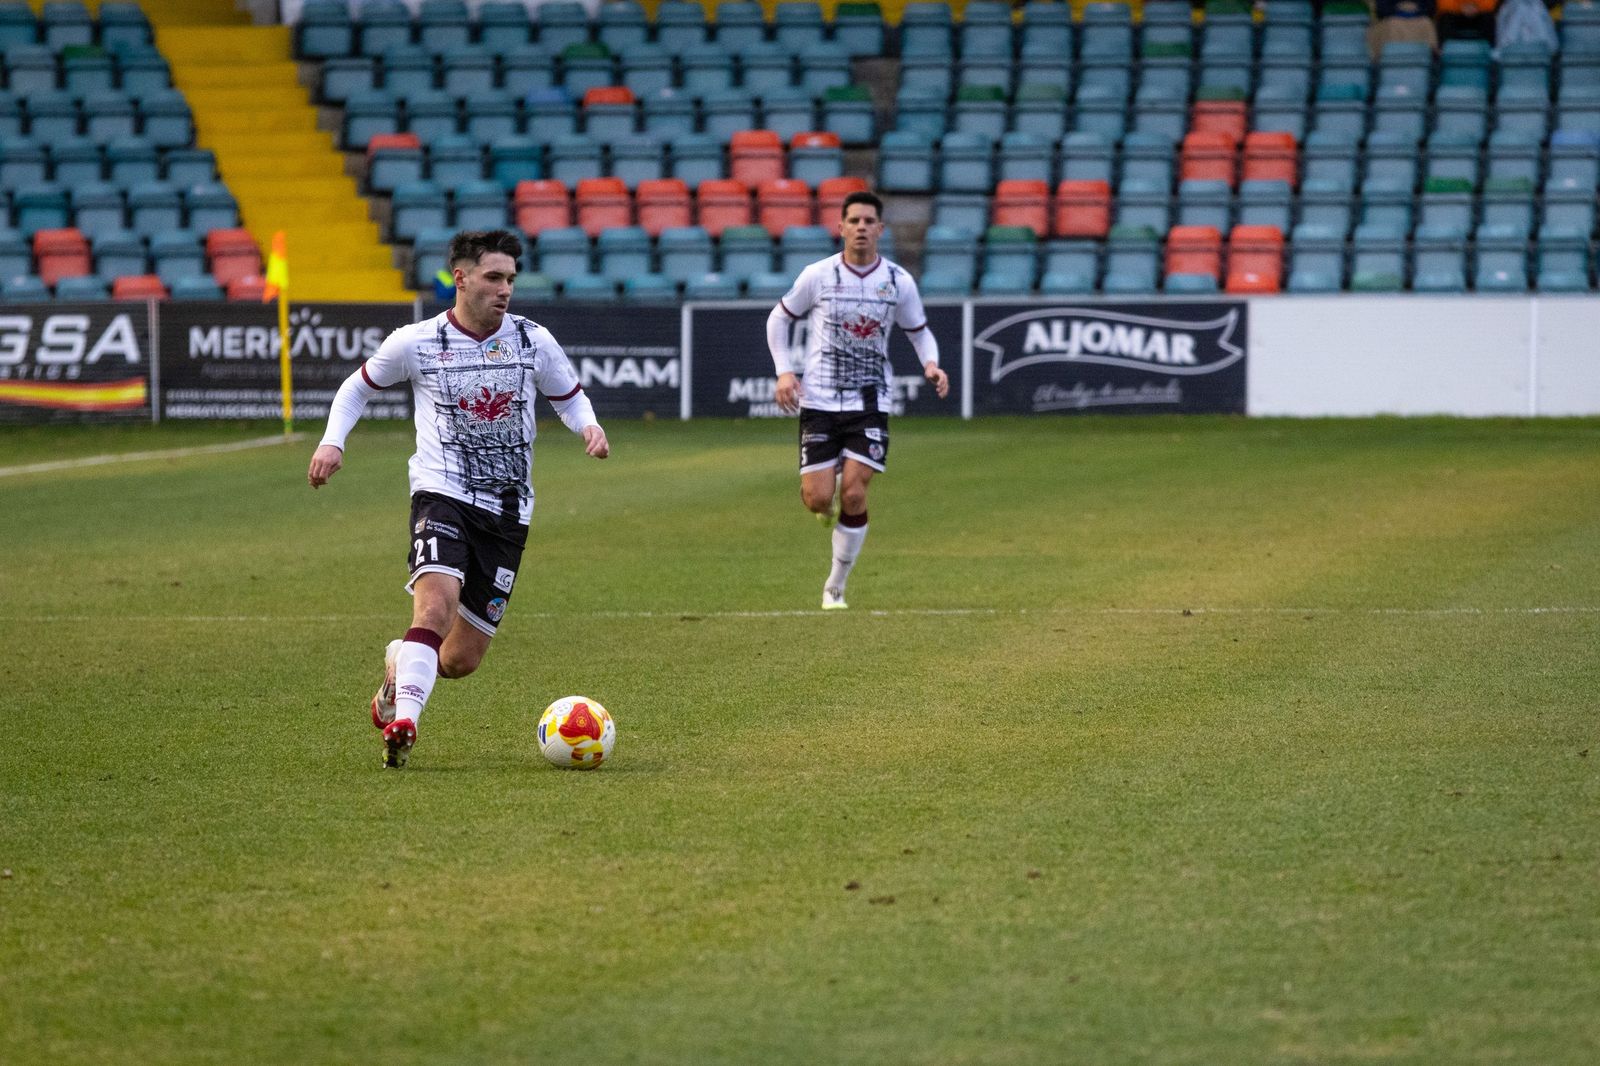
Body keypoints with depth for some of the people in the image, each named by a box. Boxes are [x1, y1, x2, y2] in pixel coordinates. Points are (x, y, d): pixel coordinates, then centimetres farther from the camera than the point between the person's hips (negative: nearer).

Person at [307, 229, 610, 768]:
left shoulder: (534, 341, 3)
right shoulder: (415, 343, -1)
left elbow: (569, 396, 18)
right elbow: (359, 385, 15)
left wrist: (589, 426, -5)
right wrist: (332, 441, 0)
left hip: (508, 511, 3)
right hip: (442, 495, -3)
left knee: (461, 659, 4)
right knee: (436, 603, -31)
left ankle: (399, 666, 37)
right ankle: (403, 723, -34)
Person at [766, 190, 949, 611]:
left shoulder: (899, 282, -2)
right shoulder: (818, 275, -5)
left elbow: (919, 331, 13)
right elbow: (779, 318, 9)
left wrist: (931, 363, -8)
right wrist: (784, 371, -4)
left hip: (869, 402, 0)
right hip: (819, 399, 0)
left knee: (853, 494, -12)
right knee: (818, 500, -9)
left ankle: (835, 587, 5)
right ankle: (829, 499, 31)